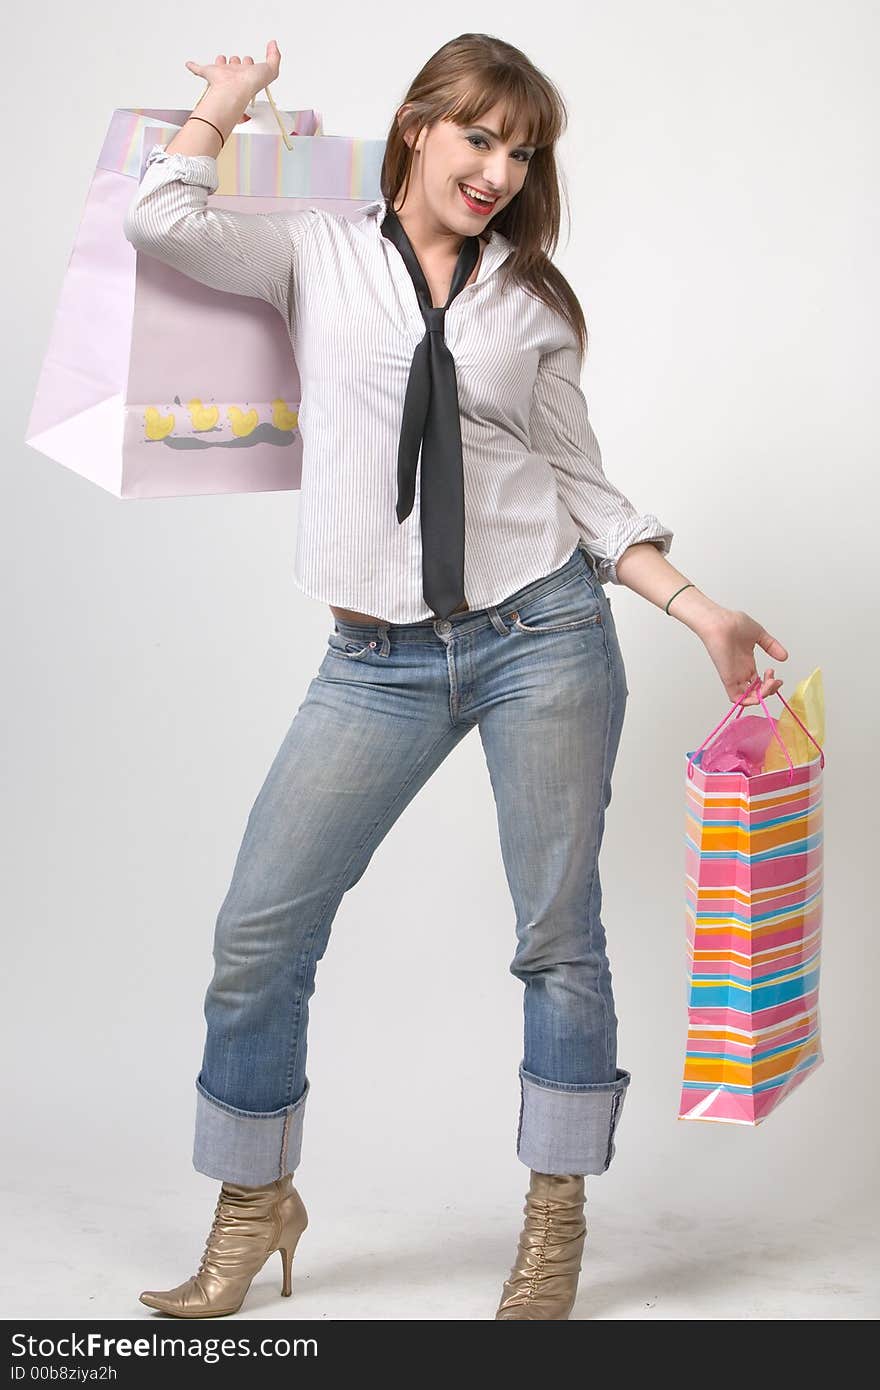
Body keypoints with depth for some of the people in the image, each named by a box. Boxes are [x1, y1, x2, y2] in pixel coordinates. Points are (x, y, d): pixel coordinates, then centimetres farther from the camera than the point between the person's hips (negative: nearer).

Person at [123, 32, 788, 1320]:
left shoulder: (531, 300, 11)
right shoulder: (319, 257, 9)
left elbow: (584, 487, 12)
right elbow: (161, 220, -6)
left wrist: (699, 609, 3)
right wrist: (228, 103, 9)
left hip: (543, 634, 0)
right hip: (379, 662, 0)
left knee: (558, 935, 3)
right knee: (259, 932, -2)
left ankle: (556, 1222, 20)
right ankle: (255, 1203, 19)